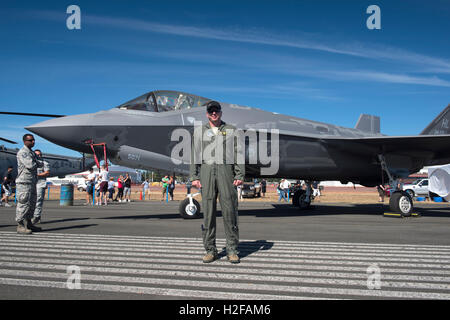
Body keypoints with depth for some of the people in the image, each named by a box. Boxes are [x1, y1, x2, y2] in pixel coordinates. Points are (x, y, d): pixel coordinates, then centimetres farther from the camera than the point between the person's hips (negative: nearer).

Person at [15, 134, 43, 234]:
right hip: (24, 182, -9)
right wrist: (38, 163, -2)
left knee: (31, 204, 13)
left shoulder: (31, 152, 19)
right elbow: (30, 165, -21)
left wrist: (36, 163, -3)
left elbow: (37, 164, 19)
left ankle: (28, 224, 21)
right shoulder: (22, 152, -11)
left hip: (32, 182, 10)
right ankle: (20, 226, -2)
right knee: (24, 204, -8)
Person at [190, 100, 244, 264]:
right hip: (206, 172, 1)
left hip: (226, 171, -1)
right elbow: (195, 155, 11)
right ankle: (210, 249, 10)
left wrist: (240, 175, -3)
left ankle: (232, 250, 6)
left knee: (229, 211, -3)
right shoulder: (200, 131, 15)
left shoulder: (231, 130, 12)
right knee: (208, 212, 1)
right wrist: (194, 177, 1)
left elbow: (238, 153, 7)